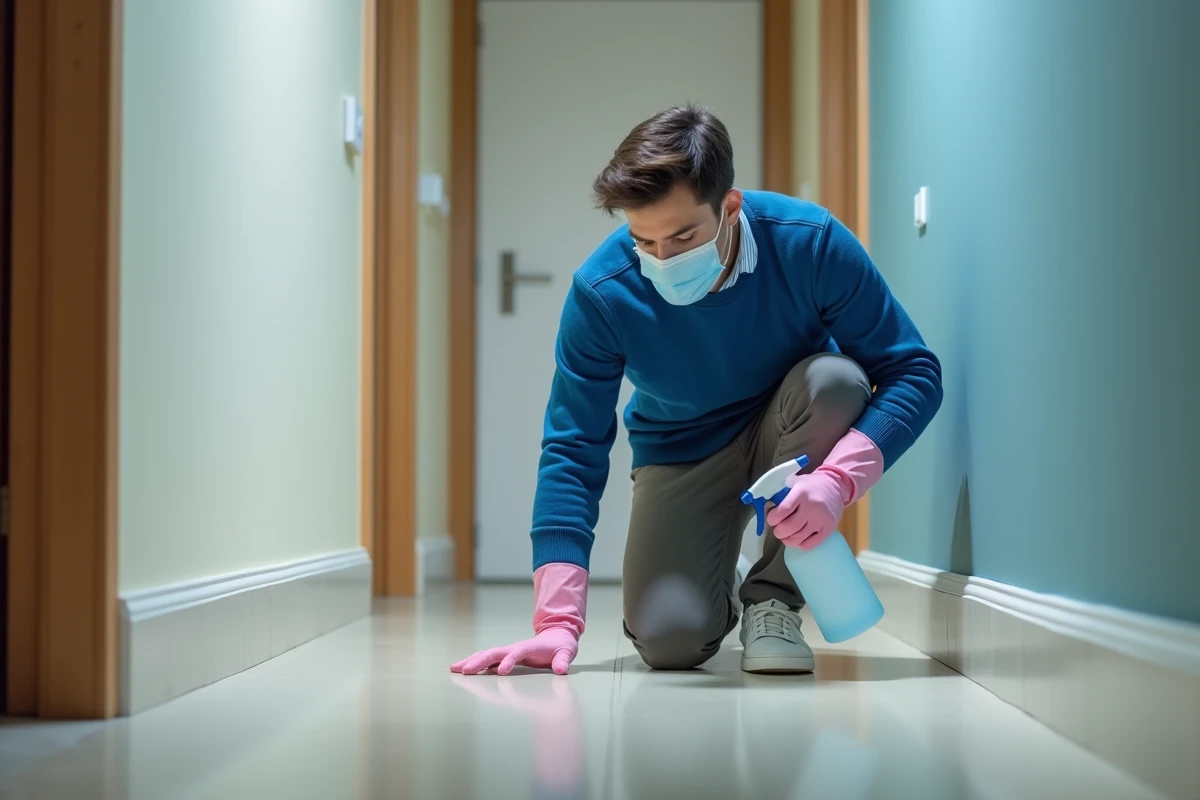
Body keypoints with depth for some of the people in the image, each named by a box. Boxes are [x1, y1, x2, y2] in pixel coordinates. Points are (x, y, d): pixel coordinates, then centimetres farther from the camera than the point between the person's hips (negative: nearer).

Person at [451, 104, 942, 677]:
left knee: (835, 379, -34)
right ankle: (714, 585, 19)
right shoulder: (602, 291, -25)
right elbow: (573, 450, -21)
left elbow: (914, 372, -23)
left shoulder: (810, 243, -28)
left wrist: (839, 479, -42)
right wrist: (558, 619, -30)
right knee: (669, 640, -22)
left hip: (797, 434, 1)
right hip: (682, 452, 0)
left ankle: (772, 599, -15)